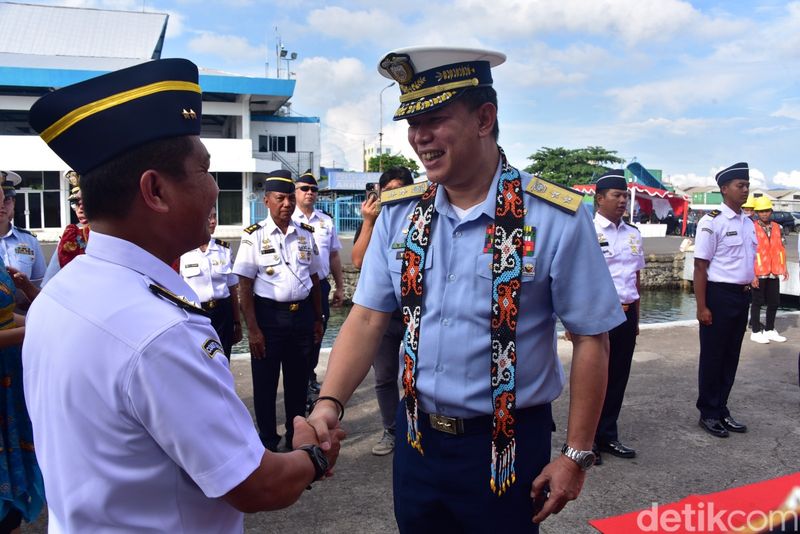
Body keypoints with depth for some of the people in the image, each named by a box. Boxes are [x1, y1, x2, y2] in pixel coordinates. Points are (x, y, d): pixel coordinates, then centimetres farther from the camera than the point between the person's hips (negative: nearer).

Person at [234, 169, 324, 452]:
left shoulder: (306, 234, 4)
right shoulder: (254, 236, -8)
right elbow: (245, 285, -8)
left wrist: (317, 319, 11)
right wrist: (253, 328, -12)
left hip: (302, 313, 4)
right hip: (268, 314, -3)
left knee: (298, 379, 16)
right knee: (265, 383, 10)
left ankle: (295, 437, 36)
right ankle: (268, 442, 29)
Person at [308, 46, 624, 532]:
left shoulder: (556, 219, -16)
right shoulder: (398, 214, -3)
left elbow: (591, 339, -10)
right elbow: (368, 317, -2)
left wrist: (577, 455, -8)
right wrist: (330, 402, -15)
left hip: (507, 447, -4)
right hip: (416, 439, 4)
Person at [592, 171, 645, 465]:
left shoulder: (633, 234, 11)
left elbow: (635, 277, 17)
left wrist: (636, 317, 17)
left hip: (626, 315, 6)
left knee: (618, 377, 14)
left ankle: (607, 436, 30)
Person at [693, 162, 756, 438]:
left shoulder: (748, 223, 11)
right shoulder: (712, 222, -13)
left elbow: (749, 262, 18)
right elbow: (700, 266, -15)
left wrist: (748, 294, 15)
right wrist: (702, 306, -17)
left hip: (743, 296, 8)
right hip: (719, 295, -8)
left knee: (731, 356, 15)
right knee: (713, 356, 4)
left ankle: (721, 410, 29)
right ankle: (708, 414, 18)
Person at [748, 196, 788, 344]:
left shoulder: (777, 227, 9)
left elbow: (781, 248, 16)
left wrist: (783, 268, 11)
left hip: (773, 272, 6)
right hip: (758, 273, -6)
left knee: (774, 302, 12)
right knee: (757, 302, 3)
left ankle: (769, 330, 26)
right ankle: (756, 332, 14)